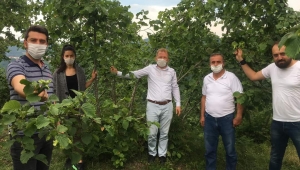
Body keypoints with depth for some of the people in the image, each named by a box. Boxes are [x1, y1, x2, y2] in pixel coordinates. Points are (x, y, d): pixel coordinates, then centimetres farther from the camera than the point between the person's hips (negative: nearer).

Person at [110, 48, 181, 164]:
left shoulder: (171, 71, 6)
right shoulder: (150, 68, 0)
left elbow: (175, 88, 11)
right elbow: (134, 74, 1)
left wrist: (178, 104, 7)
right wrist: (118, 73, -8)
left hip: (167, 106, 2)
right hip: (153, 106, -1)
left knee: (164, 133, 11)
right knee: (152, 133, 4)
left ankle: (162, 154, 28)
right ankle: (152, 153, 27)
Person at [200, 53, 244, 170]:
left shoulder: (231, 77, -10)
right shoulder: (206, 78, 4)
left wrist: (238, 116, -14)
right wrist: (202, 116, 10)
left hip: (226, 118, -4)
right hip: (209, 118, 4)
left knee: (230, 150, 12)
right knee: (209, 149, 15)